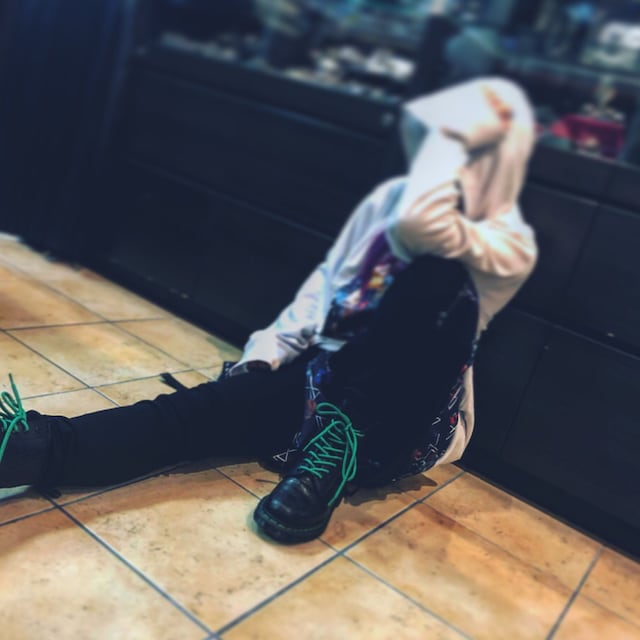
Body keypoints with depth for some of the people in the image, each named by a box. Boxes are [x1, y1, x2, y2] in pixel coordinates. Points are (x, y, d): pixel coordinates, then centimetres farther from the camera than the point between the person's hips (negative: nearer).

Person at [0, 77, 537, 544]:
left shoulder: (512, 245, -11)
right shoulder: (391, 196, 6)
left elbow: (422, 222, -33)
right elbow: (325, 282, 11)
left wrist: (455, 133, -19)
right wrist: (265, 352, -1)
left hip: (399, 420, -4)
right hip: (326, 374, 4)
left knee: (441, 277, -32)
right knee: (204, 406, -25)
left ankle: (336, 452, -29)